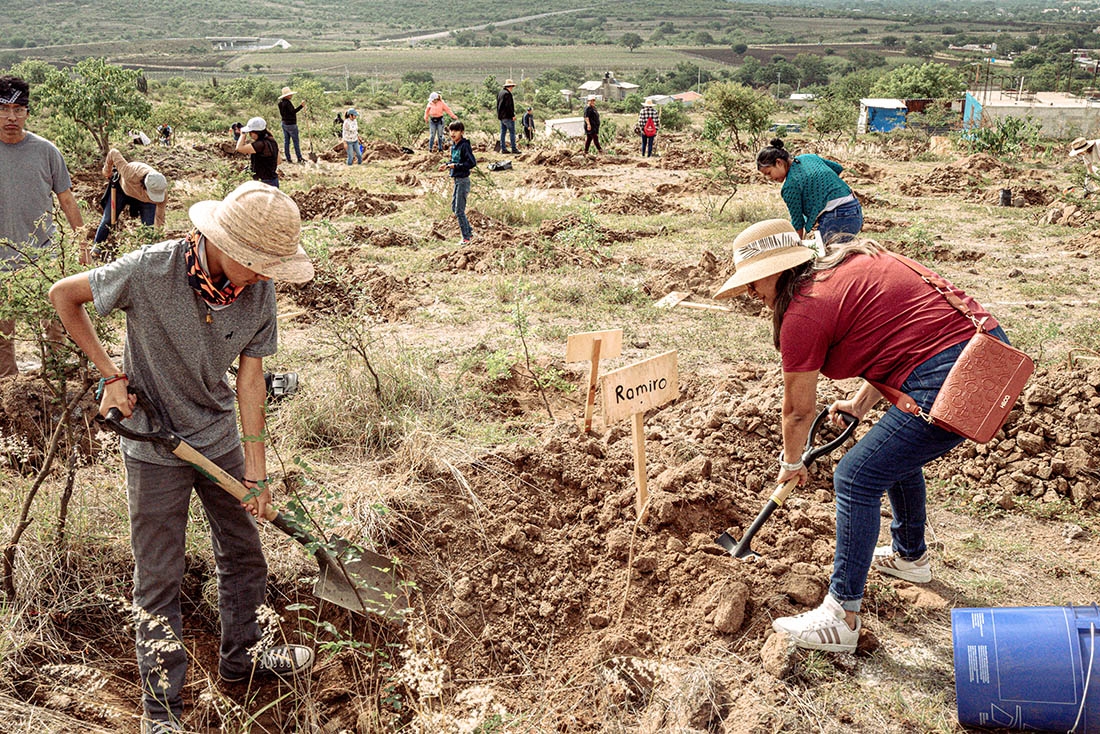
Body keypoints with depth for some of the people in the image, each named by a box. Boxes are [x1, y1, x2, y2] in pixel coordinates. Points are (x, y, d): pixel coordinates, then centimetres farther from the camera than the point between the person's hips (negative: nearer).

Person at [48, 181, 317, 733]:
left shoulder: (259, 290, -13)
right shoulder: (149, 271, -26)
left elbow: (250, 380, -6)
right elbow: (63, 295, -9)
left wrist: (255, 470, -5)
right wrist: (110, 374, -13)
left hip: (220, 439, 5)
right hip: (153, 446, -4)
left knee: (243, 553, 17)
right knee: (158, 578, 4)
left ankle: (239, 658, 41)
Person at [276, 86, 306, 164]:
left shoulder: (281, 102, 8)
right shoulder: (287, 103, -20)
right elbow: (293, 111, -26)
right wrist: (301, 106, -29)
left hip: (284, 123, 9)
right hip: (291, 124, -9)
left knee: (286, 141, 10)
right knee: (296, 142, -1)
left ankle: (288, 158, 13)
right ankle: (299, 158, 2)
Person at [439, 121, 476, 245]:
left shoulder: (464, 145, -17)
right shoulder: (453, 145, 9)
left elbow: (472, 162, -22)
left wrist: (456, 166, -21)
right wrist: (446, 164, 4)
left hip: (463, 180, -9)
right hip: (457, 179, 9)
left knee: (459, 210, -5)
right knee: (454, 207, 16)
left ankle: (466, 237, 6)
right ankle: (469, 232, 26)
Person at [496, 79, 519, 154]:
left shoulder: (499, 93, 14)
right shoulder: (507, 93, -15)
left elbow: (498, 105, 19)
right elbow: (508, 106, -20)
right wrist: (513, 115, -17)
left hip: (501, 116, 9)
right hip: (507, 116, -9)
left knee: (503, 132, 9)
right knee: (512, 132, -5)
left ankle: (503, 148, 10)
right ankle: (514, 149, -6)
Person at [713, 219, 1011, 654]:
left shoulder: (804, 312, -8)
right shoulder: (856, 259, 17)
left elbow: (799, 410, 4)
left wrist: (791, 463, 22)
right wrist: (863, 401, 21)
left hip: (949, 382, -10)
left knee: (857, 477, -2)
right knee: (896, 454, 28)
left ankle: (841, 620, 3)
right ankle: (910, 556, 51)